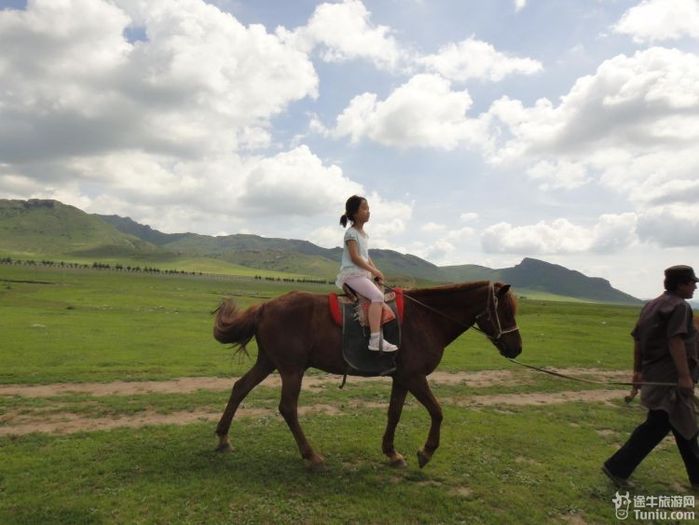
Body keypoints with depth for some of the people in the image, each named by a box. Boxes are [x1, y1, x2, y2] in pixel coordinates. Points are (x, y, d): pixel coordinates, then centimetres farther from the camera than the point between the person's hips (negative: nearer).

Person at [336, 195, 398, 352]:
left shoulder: (364, 234, 18)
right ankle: (375, 340, -30)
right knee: (377, 295, -26)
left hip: (364, 273, 10)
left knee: (385, 294, 3)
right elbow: (355, 257, -16)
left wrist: (376, 272, 5)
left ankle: (379, 337, 5)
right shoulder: (351, 233, -9)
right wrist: (374, 271, -13)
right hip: (352, 273, -10)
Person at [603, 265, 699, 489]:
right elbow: (675, 341, -24)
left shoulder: (652, 305, 14)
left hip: (654, 374, 10)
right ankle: (617, 467, -3)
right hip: (670, 378, -10)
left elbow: (638, 340, 14)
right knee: (656, 426, -5)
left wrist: (637, 370, 17)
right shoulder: (680, 306, -12)